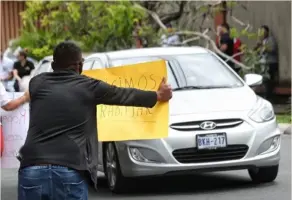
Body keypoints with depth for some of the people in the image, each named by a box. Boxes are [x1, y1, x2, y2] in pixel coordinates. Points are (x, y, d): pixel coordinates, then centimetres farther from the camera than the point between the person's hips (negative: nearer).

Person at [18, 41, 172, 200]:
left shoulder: (36, 83, 14)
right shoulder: (89, 86, 7)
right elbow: (124, 95, 22)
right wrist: (158, 95, 39)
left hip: (32, 170, 2)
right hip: (69, 172, -2)